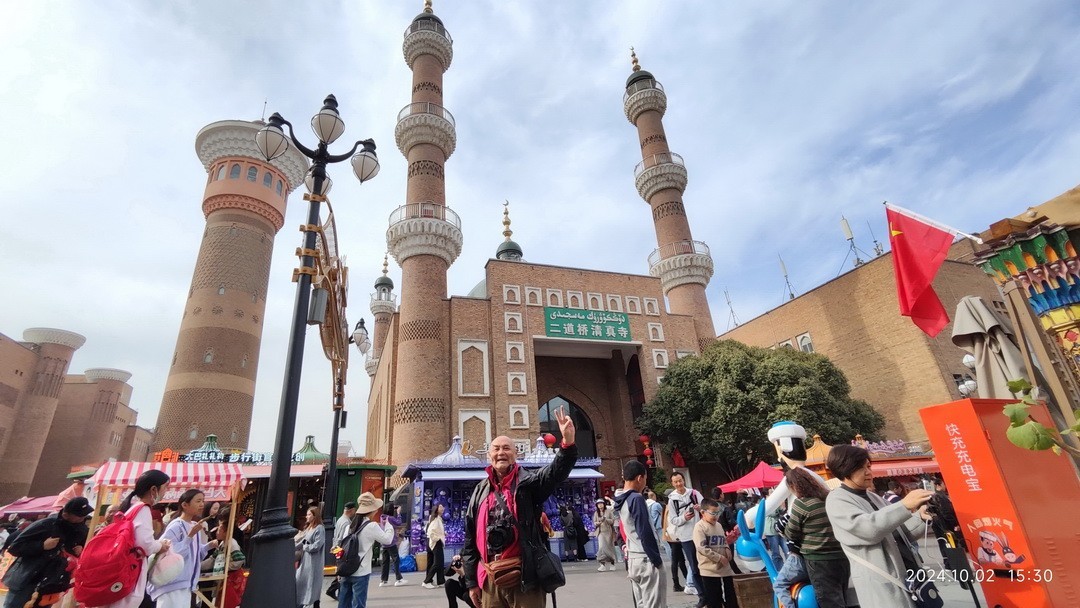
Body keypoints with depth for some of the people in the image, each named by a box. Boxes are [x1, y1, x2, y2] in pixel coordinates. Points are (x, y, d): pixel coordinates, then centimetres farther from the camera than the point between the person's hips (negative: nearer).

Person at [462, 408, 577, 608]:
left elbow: (556, 472, -23)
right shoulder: (480, 491, 11)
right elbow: (470, 539, 15)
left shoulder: (527, 483, -2)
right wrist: (472, 581, 13)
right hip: (490, 580, 4)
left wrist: (568, 442, -42)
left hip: (524, 576, -4)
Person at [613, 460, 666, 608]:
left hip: (632, 559, 8)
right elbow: (645, 533, -18)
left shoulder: (620, 501, 9)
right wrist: (657, 560, -11)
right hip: (646, 560, -8)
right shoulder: (636, 499, -17)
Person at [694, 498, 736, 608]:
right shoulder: (699, 527, -14)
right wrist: (719, 558, -19)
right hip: (710, 570, -7)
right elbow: (702, 548, -20)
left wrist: (727, 548, 0)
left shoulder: (718, 525, 10)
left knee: (731, 599, 14)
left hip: (725, 568, 7)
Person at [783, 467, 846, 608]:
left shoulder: (801, 503, -15)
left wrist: (782, 527, 13)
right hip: (842, 557, 7)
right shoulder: (830, 497, 6)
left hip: (820, 562, -7)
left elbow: (791, 534, -5)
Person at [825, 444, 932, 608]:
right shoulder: (837, 500, -10)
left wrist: (919, 517, 3)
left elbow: (898, 535, 18)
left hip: (909, 574, 8)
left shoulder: (872, 497, 17)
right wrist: (904, 505, -28)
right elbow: (867, 528, -26)